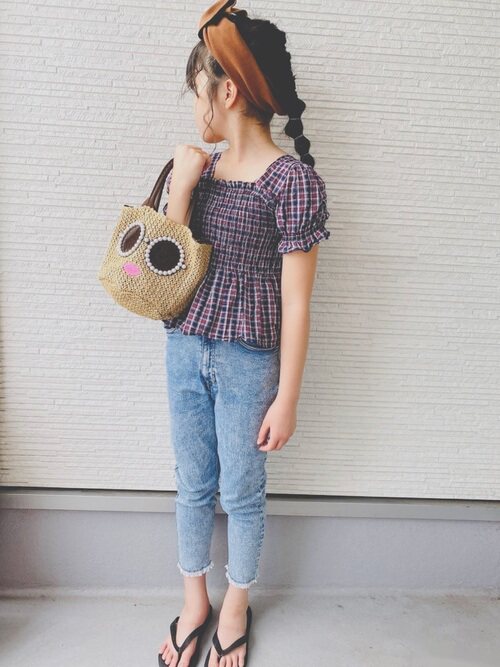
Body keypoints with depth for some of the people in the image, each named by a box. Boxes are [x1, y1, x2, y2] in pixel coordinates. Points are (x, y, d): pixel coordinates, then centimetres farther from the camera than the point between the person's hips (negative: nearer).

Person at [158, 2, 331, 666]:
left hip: (248, 362, -5)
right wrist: (180, 190, -9)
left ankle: (235, 606, 41)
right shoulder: (199, 168, 5)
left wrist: (287, 398, -11)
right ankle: (193, 603, 42)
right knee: (193, 485, 18)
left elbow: (296, 303, -13)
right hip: (185, 350, 6)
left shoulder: (293, 179, -13)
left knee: (241, 494, 13)